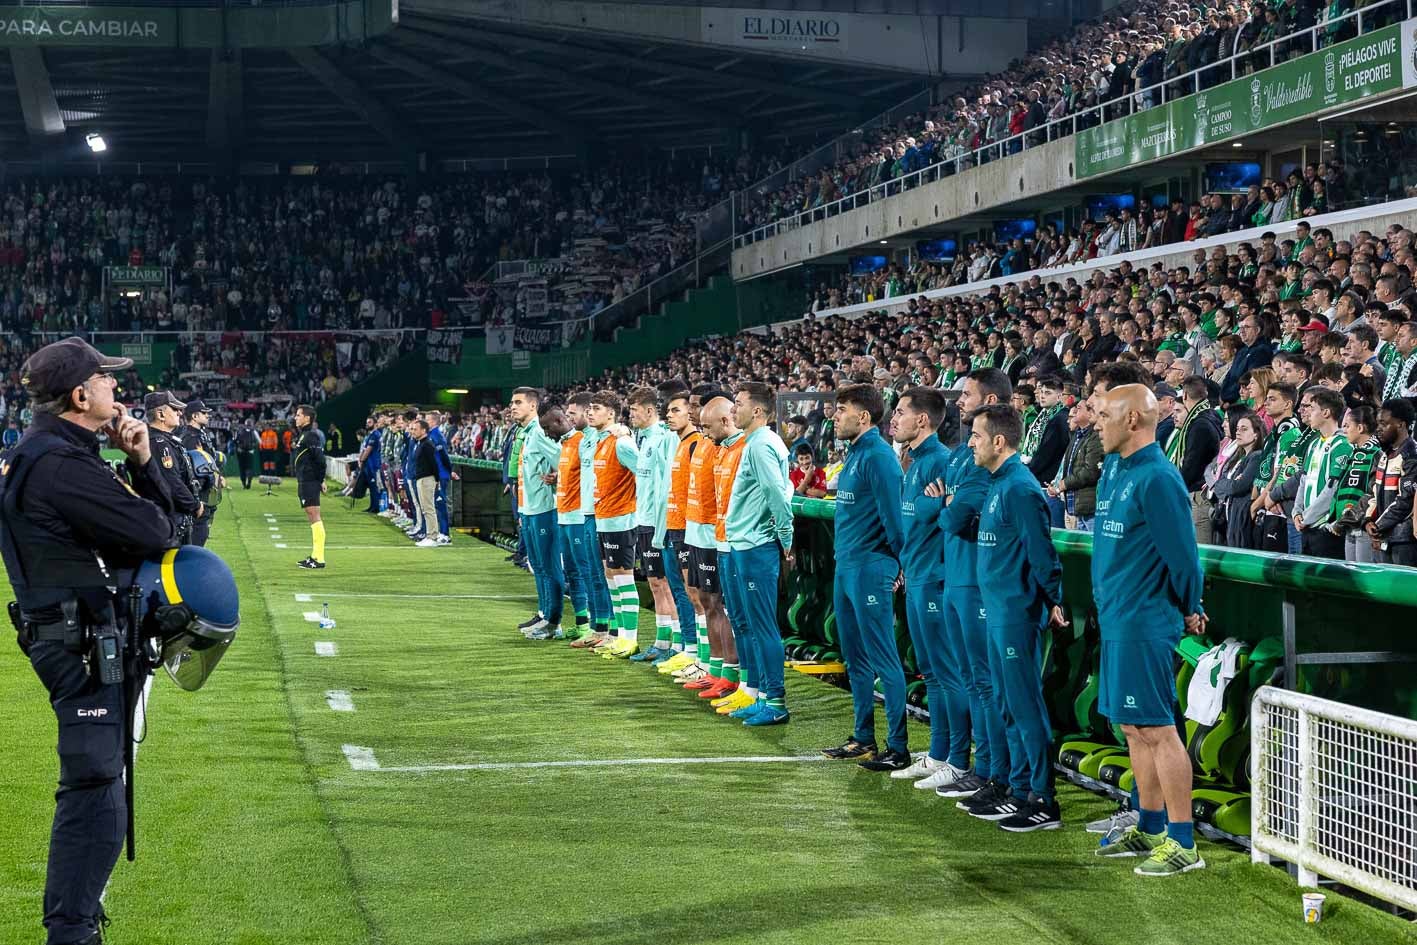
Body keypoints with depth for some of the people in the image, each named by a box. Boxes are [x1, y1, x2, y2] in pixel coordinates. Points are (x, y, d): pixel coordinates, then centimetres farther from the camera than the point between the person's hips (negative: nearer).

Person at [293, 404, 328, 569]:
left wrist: (320, 480, -15)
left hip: (310, 482, -11)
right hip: (305, 482, 11)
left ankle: (319, 559, -11)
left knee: (314, 517, -10)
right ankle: (314, 556, 18)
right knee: (311, 518, 13)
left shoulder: (312, 435, -14)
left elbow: (320, 459, -20)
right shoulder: (305, 435, 17)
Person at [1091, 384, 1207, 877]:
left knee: (1156, 728, -6)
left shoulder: (1157, 479, -17)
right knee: (1133, 728, 15)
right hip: (1116, 618, 9)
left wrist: (1189, 611, -3)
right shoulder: (1113, 469, 12)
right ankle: (1150, 829, 26)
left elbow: (1182, 554, -15)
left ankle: (1183, 843, -1)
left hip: (1144, 623, -9)